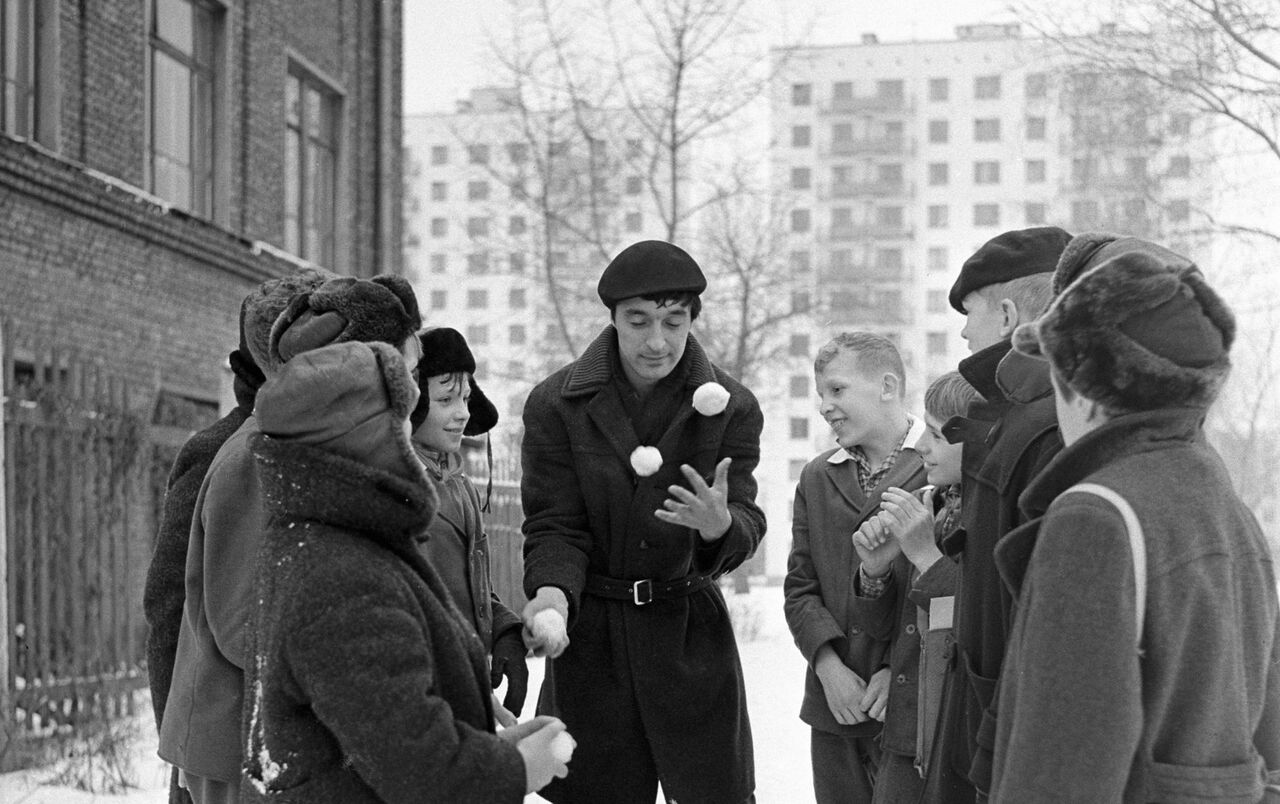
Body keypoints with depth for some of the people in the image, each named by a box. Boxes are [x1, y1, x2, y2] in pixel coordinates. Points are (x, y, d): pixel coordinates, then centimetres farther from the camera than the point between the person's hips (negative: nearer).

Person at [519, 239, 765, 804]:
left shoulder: (730, 407, -1)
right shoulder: (557, 404, -4)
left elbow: (748, 523, -7)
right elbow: (554, 525, -6)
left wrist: (718, 524, -32)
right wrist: (551, 594, -27)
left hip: (692, 631, 1)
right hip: (590, 636, -1)